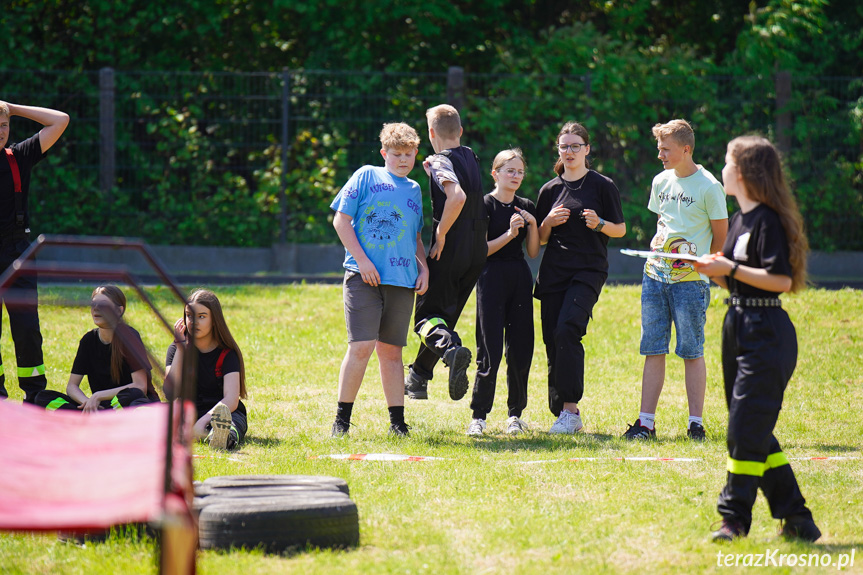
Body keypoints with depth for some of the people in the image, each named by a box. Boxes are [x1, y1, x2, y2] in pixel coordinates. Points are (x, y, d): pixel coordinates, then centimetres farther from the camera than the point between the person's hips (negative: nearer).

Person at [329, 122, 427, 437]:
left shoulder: (414, 189, 20)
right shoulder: (367, 176, 5)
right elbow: (341, 220, 0)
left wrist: (424, 268, 12)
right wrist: (362, 260, -9)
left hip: (402, 280, 5)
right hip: (364, 277, -5)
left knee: (391, 350, 7)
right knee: (361, 346, -12)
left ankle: (397, 421, 11)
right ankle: (341, 420, -4)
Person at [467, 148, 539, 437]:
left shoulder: (526, 207, 11)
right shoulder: (484, 205, -4)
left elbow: (534, 251, 11)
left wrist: (533, 225, -4)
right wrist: (509, 234, -19)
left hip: (520, 278, 5)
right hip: (492, 279, -5)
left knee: (520, 348, 4)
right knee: (490, 351, -9)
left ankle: (515, 413, 13)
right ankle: (478, 415, -3)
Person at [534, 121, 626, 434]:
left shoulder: (602, 185, 2)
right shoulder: (550, 190, 14)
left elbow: (620, 229, 5)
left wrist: (599, 224, -14)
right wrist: (548, 222, -4)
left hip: (588, 270, -5)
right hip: (553, 272, 5)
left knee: (567, 329, -22)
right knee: (552, 339, 1)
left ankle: (570, 409, -22)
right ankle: (562, 413, 13)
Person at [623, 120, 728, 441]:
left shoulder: (708, 187, -7)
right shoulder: (661, 182, 12)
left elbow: (721, 236, 0)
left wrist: (700, 262, 2)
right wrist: (659, 238, 9)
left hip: (690, 280, -6)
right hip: (656, 275, 6)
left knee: (691, 351, -2)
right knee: (653, 350, 4)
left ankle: (696, 423, 3)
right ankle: (646, 422, 5)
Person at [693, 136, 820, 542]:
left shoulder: (769, 220, -14)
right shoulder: (739, 220, 15)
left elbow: (781, 280, -21)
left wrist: (729, 268, -21)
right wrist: (708, 268, 6)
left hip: (767, 336, -10)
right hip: (740, 328, 10)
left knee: (746, 430, -9)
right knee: (752, 431, 10)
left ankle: (734, 519, -5)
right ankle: (796, 518, 15)